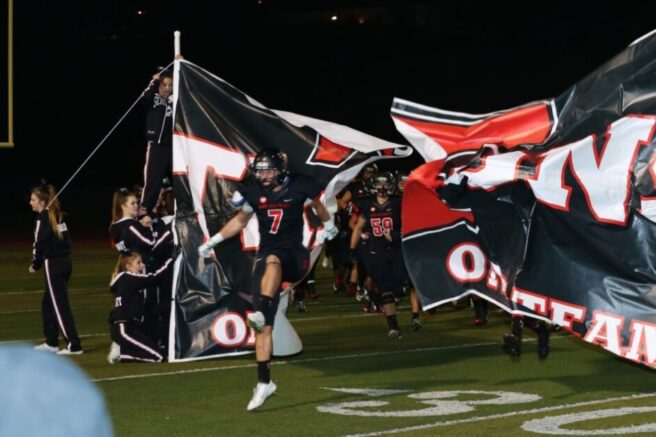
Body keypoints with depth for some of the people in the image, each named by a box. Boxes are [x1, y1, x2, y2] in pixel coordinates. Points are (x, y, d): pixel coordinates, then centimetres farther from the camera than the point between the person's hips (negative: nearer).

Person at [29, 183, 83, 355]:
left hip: (53, 265, -9)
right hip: (65, 262, 9)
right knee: (48, 303, 19)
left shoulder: (42, 218, -11)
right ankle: (51, 342, 24)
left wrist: (35, 265, 3)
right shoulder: (58, 215, 13)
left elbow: (40, 244, -13)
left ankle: (74, 345, -9)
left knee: (61, 305, -6)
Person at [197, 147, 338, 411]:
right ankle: (264, 382, 2)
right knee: (264, 328, -4)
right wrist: (213, 241, 17)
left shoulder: (299, 187, -5)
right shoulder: (253, 192, 3)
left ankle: (260, 313, -57)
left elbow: (317, 205, 18)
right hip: (265, 255, 3)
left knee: (272, 261, -42)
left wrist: (329, 226, 35)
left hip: (294, 255, -3)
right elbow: (240, 221, 22)